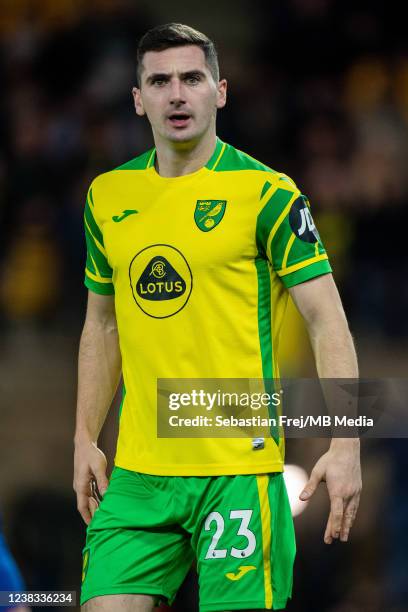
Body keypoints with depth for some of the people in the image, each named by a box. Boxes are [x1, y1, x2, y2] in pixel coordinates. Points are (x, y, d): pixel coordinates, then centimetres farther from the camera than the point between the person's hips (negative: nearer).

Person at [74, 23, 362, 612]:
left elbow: (327, 320, -7)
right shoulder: (109, 197, 10)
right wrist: (86, 438, 14)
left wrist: (345, 446, -16)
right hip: (138, 474, 4)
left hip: (239, 470, -4)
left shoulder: (265, 193, -5)